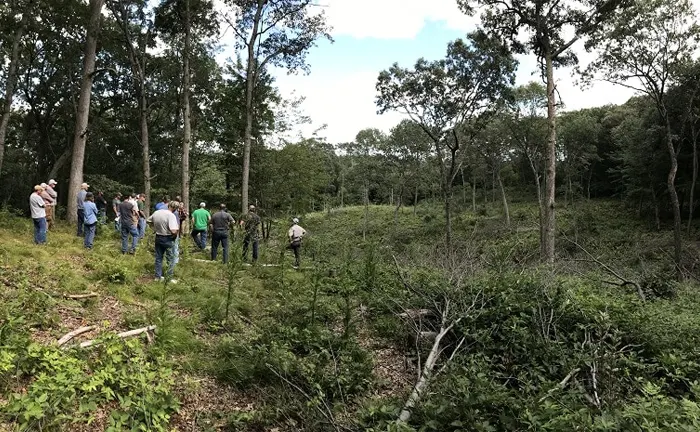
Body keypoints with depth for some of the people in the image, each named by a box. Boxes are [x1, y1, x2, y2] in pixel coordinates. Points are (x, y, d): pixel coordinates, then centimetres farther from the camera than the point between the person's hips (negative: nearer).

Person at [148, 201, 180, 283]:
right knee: (171, 260, 7)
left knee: (158, 258, 18)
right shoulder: (171, 215, -23)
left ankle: (158, 276, 27)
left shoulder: (156, 212, -2)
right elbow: (173, 231, -30)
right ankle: (169, 278, 11)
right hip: (168, 239, -6)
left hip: (158, 237, 6)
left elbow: (148, 221, 15)